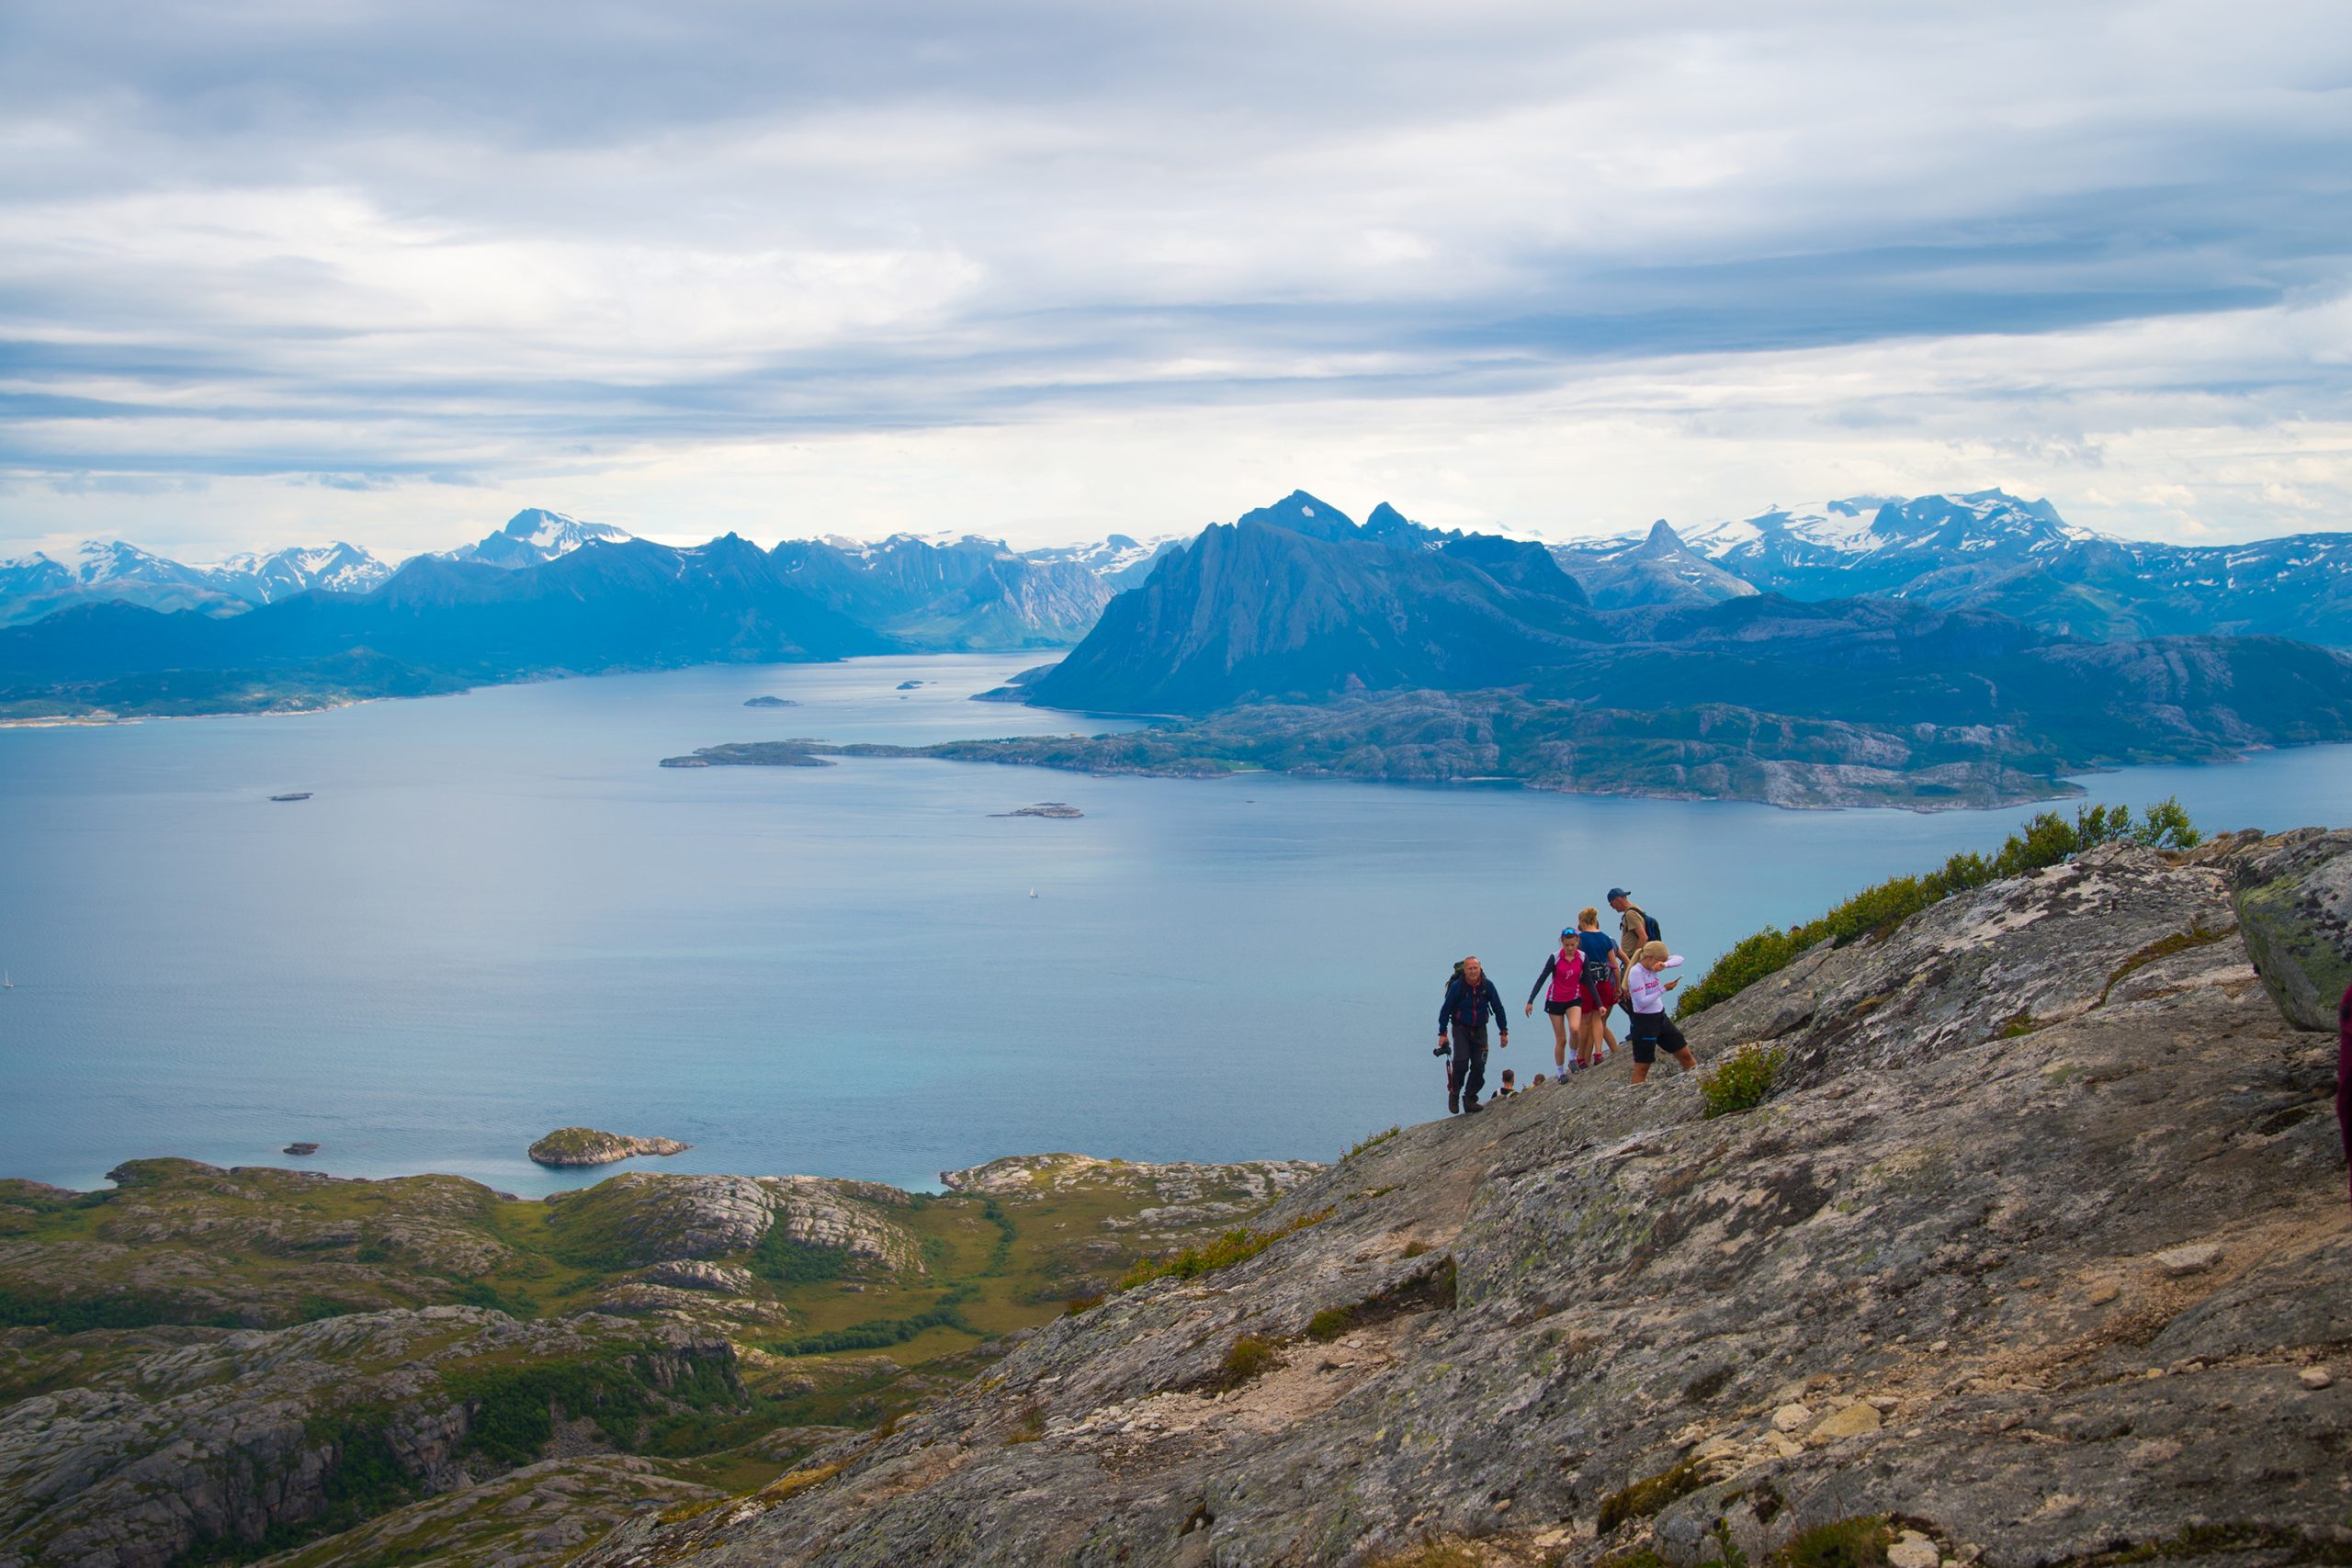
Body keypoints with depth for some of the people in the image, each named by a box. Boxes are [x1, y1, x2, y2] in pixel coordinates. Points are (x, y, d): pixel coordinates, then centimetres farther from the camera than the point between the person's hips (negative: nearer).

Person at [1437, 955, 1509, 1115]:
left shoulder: (1487, 985, -7)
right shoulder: (1457, 986, -14)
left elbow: (1498, 1008, 4)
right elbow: (1445, 1010, -7)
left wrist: (1504, 1032, 5)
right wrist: (1442, 1034, -7)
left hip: (1479, 1030, 3)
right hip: (1460, 1029, -3)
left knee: (1479, 1066, -4)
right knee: (1461, 1062, -18)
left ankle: (1469, 1100, 7)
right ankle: (1454, 1094, 4)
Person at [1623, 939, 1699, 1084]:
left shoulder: (1653, 965, 2)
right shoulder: (1636, 972, -20)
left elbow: (1679, 959, 3)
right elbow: (1642, 1001, -23)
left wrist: (1664, 964, -17)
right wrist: (1664, 989, -19)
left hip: (1661, 1017, 8)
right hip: (1644, 1022, -8)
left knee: (1685, 1055, 14)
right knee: (1641, 1068, -1)